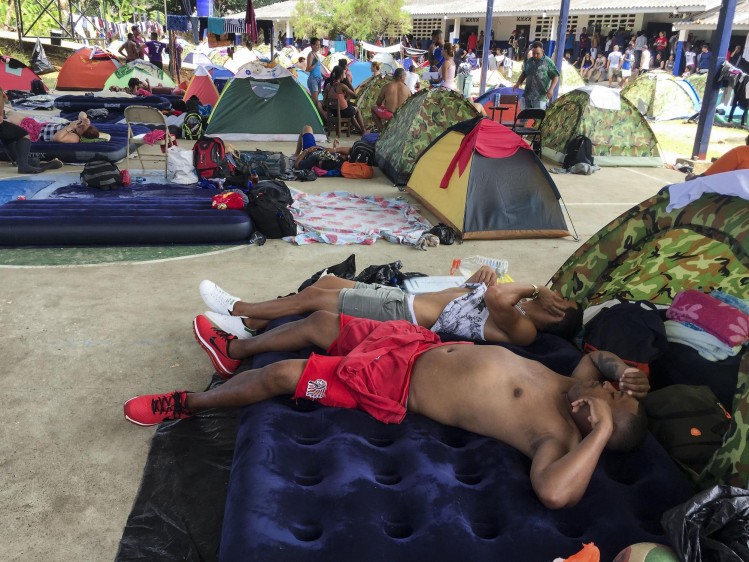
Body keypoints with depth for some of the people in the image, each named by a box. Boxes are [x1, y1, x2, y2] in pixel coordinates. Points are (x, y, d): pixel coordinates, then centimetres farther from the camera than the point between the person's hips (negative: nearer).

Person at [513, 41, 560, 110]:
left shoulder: (548, 62, -5)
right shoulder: (528, 61, 11)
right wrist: (518, 83, 8)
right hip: (527, 95, 6)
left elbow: (555, 76, -4)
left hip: (541, 97, -5)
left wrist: (551, 89, -18)